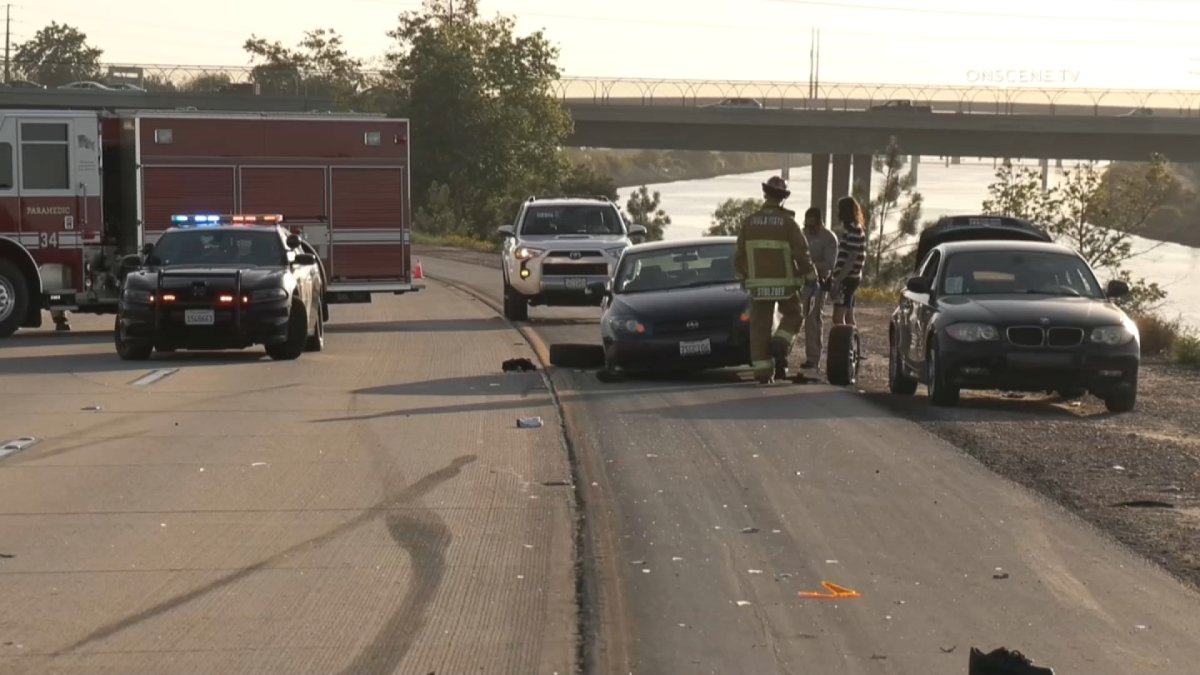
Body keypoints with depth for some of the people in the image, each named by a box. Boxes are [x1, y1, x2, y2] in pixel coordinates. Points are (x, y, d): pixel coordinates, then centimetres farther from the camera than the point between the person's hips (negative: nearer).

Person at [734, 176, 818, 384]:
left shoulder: (749, 221, 1)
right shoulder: (787, 221, -7)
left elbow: (740, 254, 7)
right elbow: (801, 253, -8)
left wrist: (742, 277, 22)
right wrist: (811, 278, 3)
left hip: (758, 283, 2)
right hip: (784, 282, -2)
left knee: (760, 326, 5)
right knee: (793, 315, 18)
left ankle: (763, 371, 1)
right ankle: (780, 347, -7)